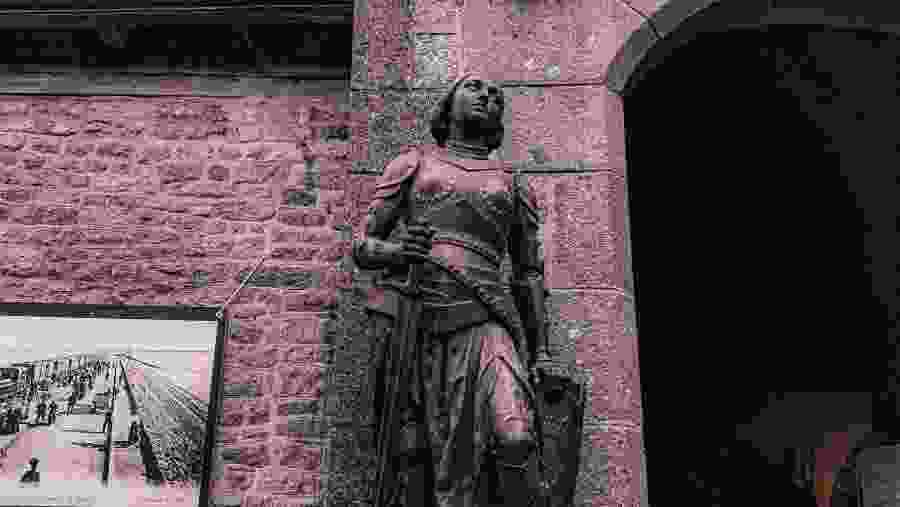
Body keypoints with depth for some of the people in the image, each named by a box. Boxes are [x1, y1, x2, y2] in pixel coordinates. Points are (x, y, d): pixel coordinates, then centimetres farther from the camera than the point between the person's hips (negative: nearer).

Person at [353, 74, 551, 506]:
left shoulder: (514, 187, 24)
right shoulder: (411, 164, 21)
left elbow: (530, 275, 21)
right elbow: (362, 247, 16)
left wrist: (541, 354, 10)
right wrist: (396, 251, -9)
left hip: (480, 320, 0)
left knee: (514, 437, -24)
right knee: (411, 458, -4)